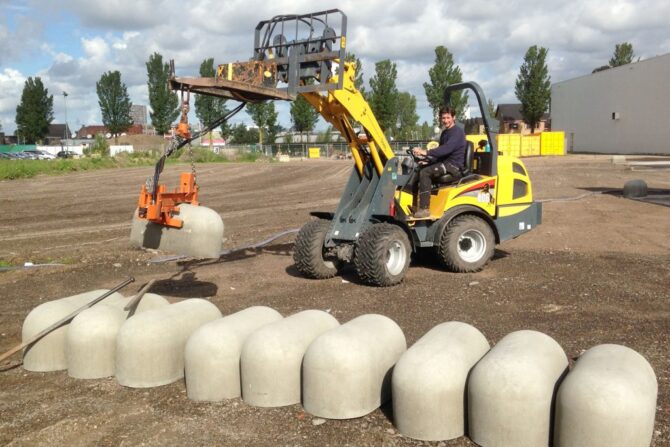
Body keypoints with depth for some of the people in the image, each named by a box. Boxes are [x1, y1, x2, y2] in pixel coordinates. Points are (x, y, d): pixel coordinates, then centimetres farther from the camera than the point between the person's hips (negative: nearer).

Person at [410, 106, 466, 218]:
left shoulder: (457, 132, -12)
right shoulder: (445, 133, 19)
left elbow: (446, 149, -28)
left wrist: (426, 152, -35)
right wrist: (428, 161, 4)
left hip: (454, 166, -10)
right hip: (445, 163, 10)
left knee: (425, 172, -25)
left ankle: (424, 209, -27)